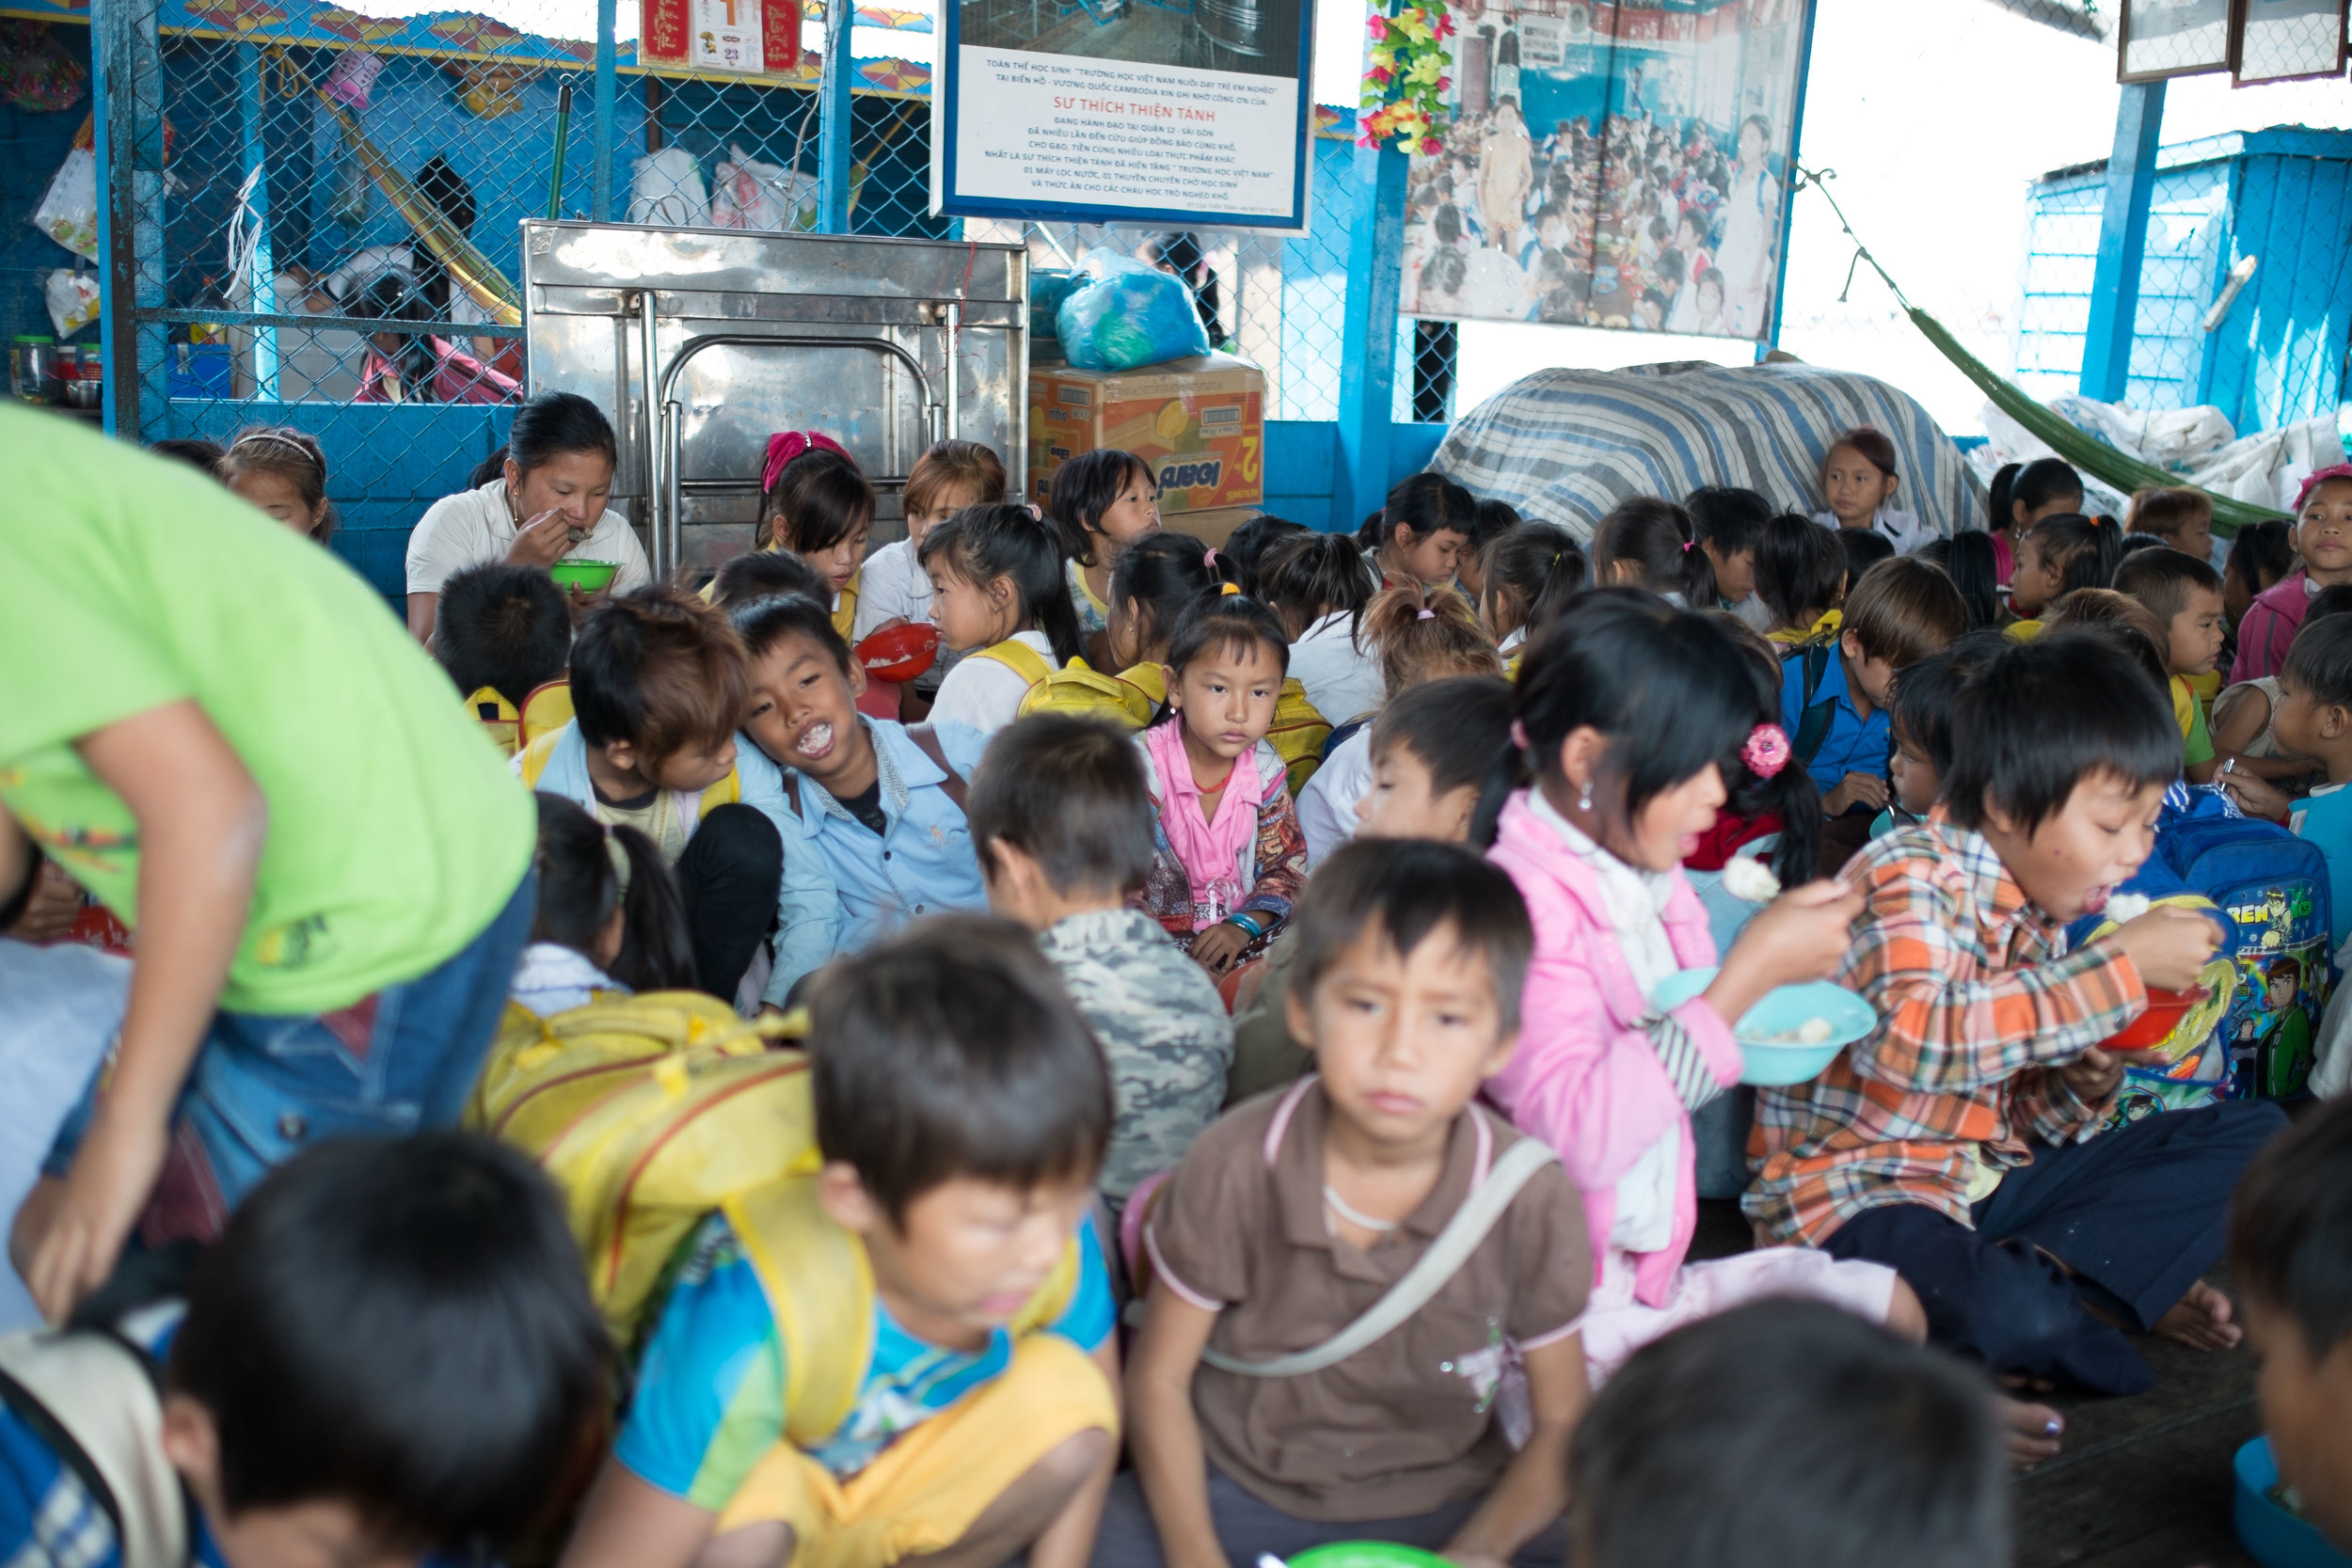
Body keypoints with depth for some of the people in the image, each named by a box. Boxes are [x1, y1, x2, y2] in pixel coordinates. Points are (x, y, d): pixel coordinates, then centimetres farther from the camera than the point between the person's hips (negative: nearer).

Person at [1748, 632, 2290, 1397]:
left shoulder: (2039, 915, 10)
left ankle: (2048, 1269, -12)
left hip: (1988, 1176, 9)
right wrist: (2120, 968, -27)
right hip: (1860, 1186, -8)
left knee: (2254, 1134, 4)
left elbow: (2021, 1122, 17)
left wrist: (2081, 1088, -7)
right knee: (2015, 1316, -38)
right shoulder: (1910, 880, -15)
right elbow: (1915, 1040, -37)